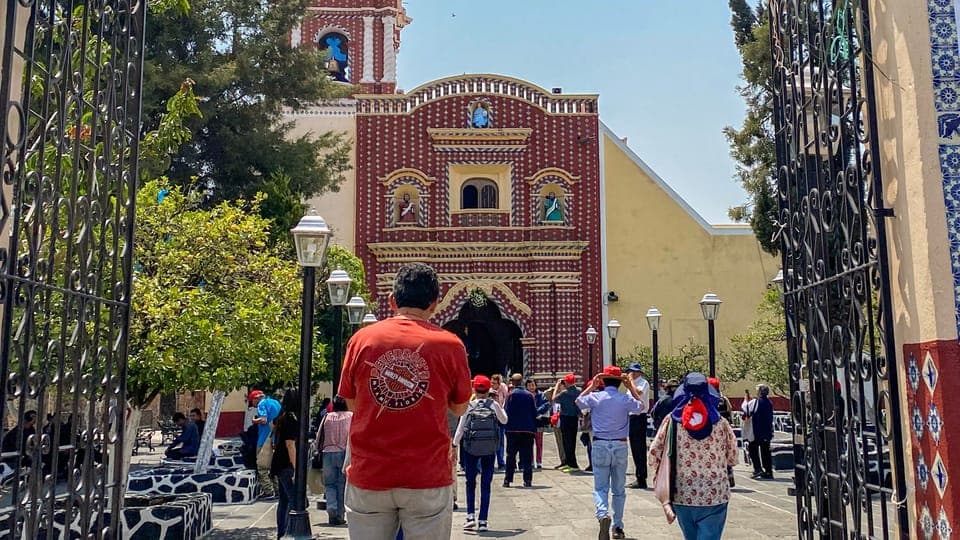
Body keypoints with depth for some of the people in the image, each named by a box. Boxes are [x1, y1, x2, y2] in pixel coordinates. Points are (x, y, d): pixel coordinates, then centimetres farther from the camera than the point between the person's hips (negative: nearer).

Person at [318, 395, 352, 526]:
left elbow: (319, 437, 8)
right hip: (345, 453, -1)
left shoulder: (327, 417, 6)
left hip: (328, 453, 1)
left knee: (329, 483, 11)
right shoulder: (351, 416, 0)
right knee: (342, 485, 6)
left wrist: (320, 449, 22)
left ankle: (331, 508, -11)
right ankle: (339, 516, 7)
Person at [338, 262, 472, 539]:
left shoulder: (362, 339, -1)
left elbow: (351, 403, 11)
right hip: (428, 477, -1)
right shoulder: (450, 344, -5)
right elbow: (459, 408, 7)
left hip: (368, 474, 2)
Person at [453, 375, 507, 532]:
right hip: (489, 449, 1)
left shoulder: (468, 406, -2)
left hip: (470, 448, -1)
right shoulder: (494, 405, 1)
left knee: (470, 483, 12)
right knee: (486, 485, 6)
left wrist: (454, 445, 5)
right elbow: (504, 420, 16)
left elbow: (460, 428, -2)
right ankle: (483, 521, 5)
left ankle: (470, 515, 0)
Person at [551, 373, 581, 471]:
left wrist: (557, 386, 0)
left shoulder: (565, 393, -19)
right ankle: (567, 462, 24)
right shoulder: (579, 391, -1)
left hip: (566, 419, -7)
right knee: (572, 441, 14)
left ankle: (573, 465, -4)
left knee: (567, 442, -1)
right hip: (575, 419, 7)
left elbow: (554, 399, -6)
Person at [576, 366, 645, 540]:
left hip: (600, 445, -1)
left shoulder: (595, 397, -6)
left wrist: (592, 386, 19)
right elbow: (641, 406, 13)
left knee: (600, 487, 2)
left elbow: (578, 402, 13)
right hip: (620, 446, 1)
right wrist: (632, 387, 17)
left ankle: (603, 514, -26)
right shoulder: (626, 399, -6)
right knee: (619, 489, 14)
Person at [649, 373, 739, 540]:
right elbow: (732, 458, 7)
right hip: (715, 496, -1)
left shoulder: (672, 420, -3)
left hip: (683, 495, 1)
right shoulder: (720, 423, -2)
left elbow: (654, 455, -3)